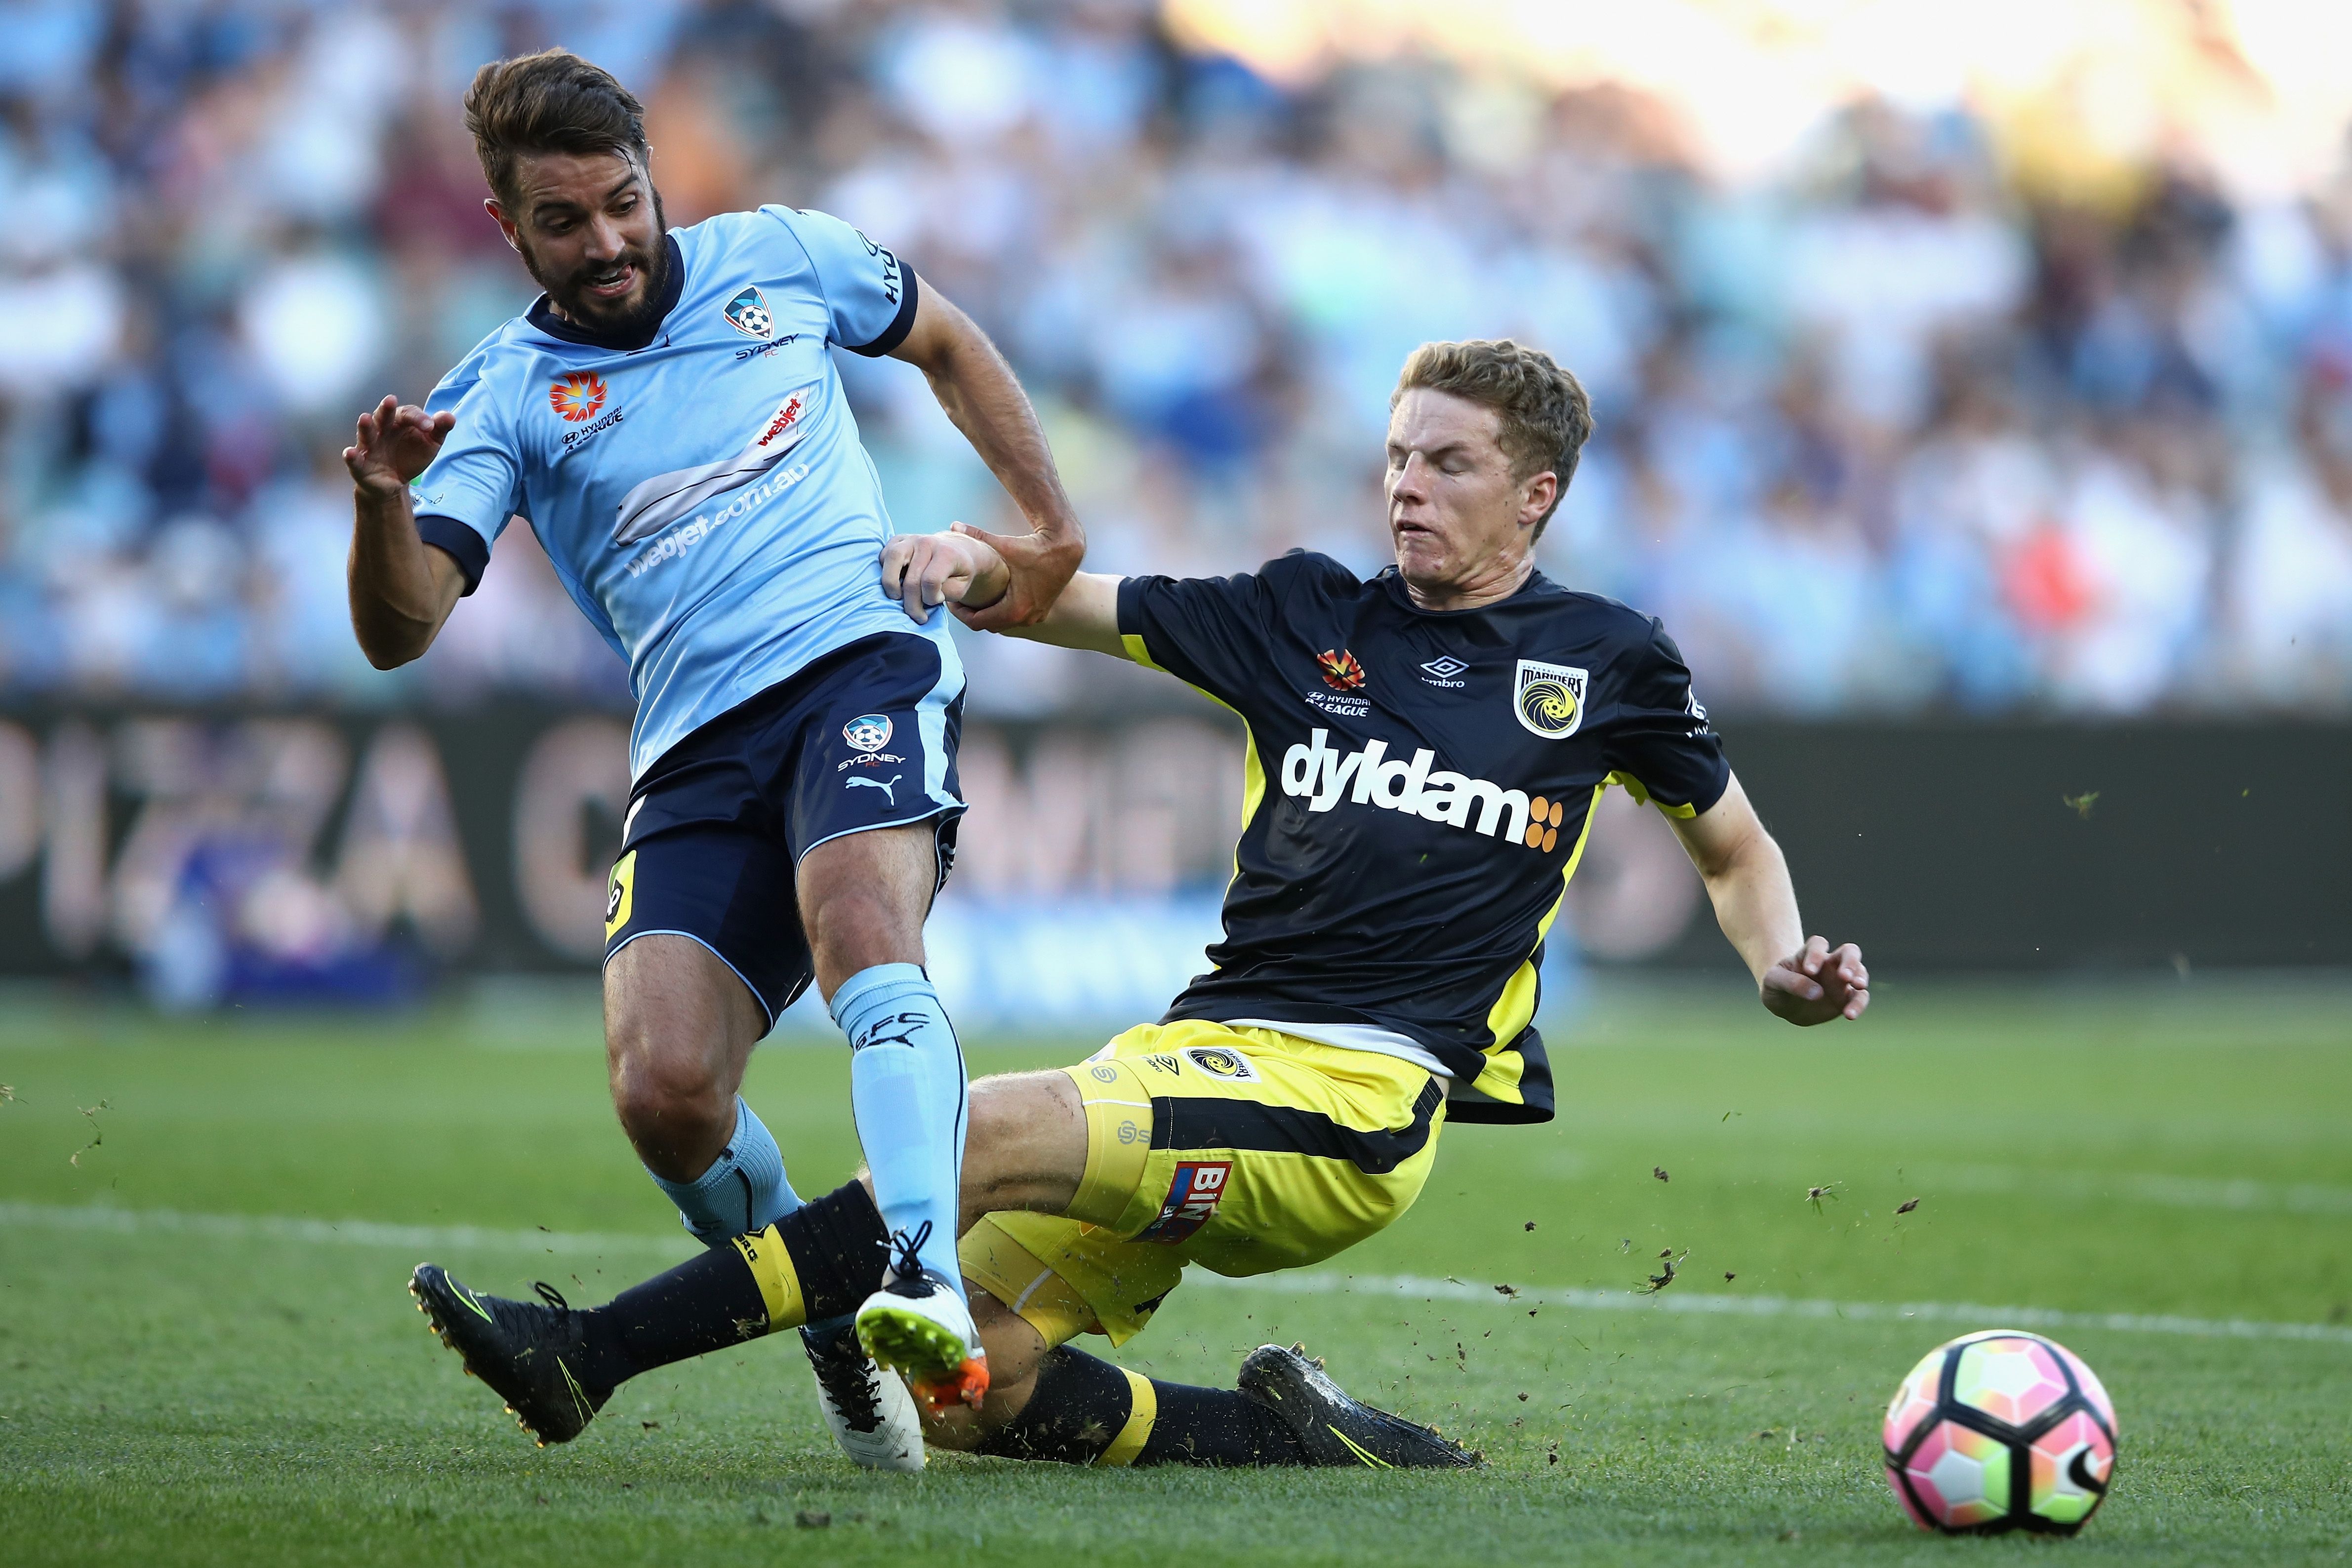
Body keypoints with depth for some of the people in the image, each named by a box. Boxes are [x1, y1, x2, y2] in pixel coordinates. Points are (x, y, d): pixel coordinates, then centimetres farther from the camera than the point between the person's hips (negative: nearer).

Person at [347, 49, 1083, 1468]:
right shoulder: (506, 394, 7)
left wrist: (1051, 524, 24)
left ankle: (923, 1279, -49)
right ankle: (835, 1331, 4)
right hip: (696, 750, 1)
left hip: (867, 661, -1)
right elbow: (400, 630, -5)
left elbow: (946, 342, 32)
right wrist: (386, 500, -26)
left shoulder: (779, 258, 12)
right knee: (664, 1088, -19)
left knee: (862, 928, -33)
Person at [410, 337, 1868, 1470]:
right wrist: (981, 564, -9)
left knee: (989, 1131, -26)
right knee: (970, 1394, -13)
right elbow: (1074, 605, 14)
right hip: (1205, 1049, 5)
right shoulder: (1309, 614, 17)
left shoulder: (1607, 660, 11)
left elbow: (1737, 849, 23)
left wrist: (1787, 967, 3)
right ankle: (1296, 1436, 2)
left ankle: (591, 1351, -26)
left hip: (1357, 1093, -5)